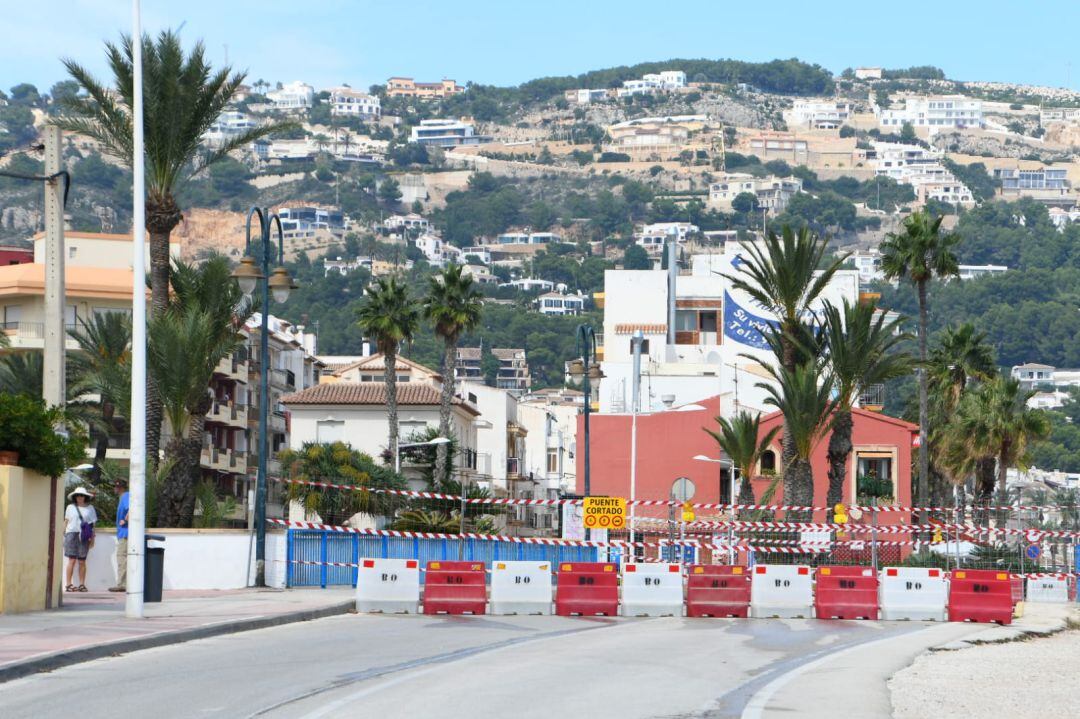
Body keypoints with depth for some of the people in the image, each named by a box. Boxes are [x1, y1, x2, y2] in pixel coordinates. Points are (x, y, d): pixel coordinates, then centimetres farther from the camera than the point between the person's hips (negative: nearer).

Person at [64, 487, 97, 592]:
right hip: (71, 533, -1)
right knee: (72, 560, -6)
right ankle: (69, 584, -5)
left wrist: (92, 538, 5)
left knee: (82, 561, 0)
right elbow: (66, 521, 14)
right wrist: (63, 534, 8)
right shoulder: (70, 507, 11)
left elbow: (93, 524, 11)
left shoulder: (90, 508, 11)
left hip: (84, 536, 1)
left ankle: (82, 584, 5)